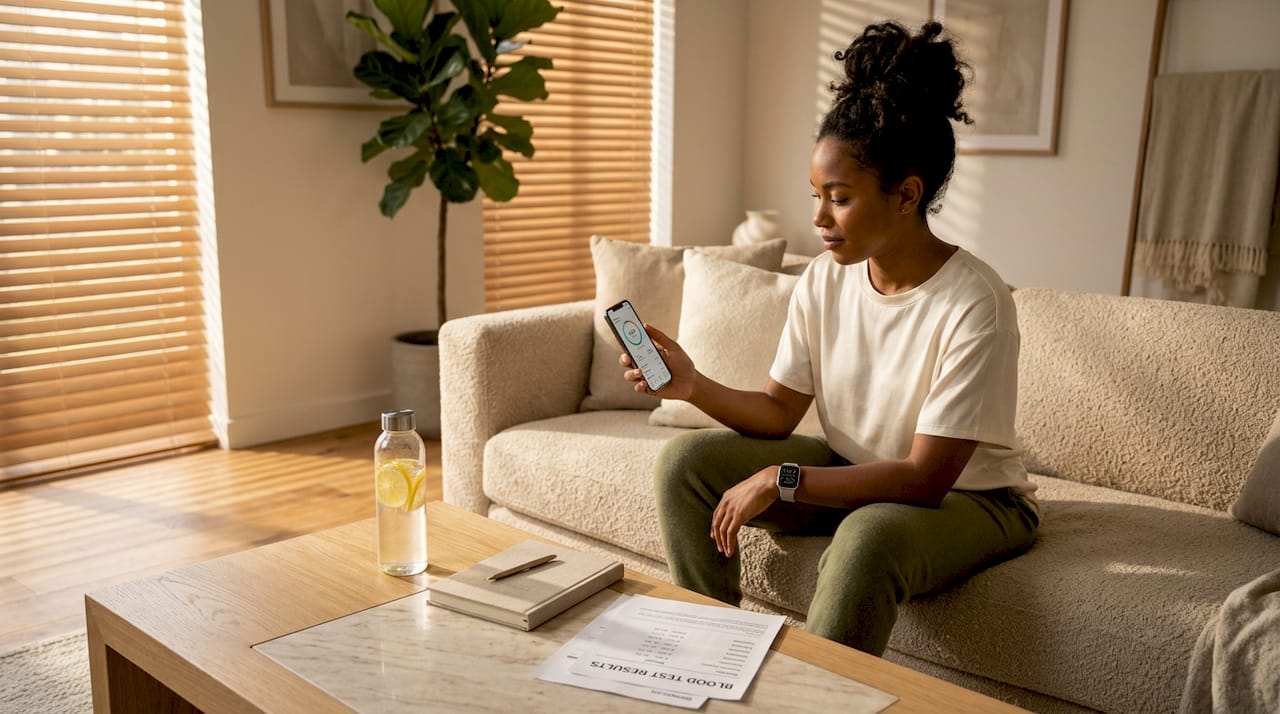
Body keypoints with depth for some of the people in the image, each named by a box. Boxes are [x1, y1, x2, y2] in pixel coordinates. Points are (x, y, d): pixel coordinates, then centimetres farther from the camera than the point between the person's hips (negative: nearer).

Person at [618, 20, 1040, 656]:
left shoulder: (974, 304, -25)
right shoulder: (825, 280, -6)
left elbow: (926, 478, -26)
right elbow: (780, 411, -1)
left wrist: (780, 481, -27)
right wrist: (694, 385, -18)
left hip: (967, 497, -6)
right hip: (852, 472, 6)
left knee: (868, 536, -40)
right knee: (684, 459, -8)